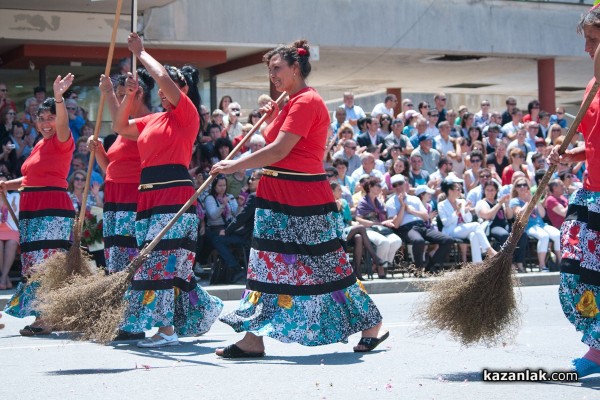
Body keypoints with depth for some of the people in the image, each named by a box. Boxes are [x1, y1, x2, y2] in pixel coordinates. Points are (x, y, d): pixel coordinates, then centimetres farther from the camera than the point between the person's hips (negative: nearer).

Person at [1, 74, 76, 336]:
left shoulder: (62, 142, -4)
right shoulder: (40, 145, 19)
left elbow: (63, 124, -26)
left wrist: (59, 97, -41)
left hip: (52, 210, -9)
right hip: (32, 210, 9)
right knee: (34, 264, 9)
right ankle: (42, 316, 14)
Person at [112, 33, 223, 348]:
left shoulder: (187, 115, -3)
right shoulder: (152, 121, 19)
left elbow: (163, 77, -14)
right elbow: (120, 127, 23)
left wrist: (140, 52, -2)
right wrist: (130, 95, 12)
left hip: (175, 195, -8)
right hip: (149, 197, 8)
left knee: (161, 260, -13)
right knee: (171, 262, 11)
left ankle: (166, 329, -10)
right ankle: (204, 309, 26)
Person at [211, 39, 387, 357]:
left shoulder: (307, 101, -15)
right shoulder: (291, 102, 17)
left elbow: (280, 151, -21)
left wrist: (235, 166, -17)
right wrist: (271, 120, 8)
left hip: (304, 200, -10)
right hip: (278, 197, 10)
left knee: (323, 266, -1)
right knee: (270, 267, 7)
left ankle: (371, 325, 13)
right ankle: (253, 339, 9)